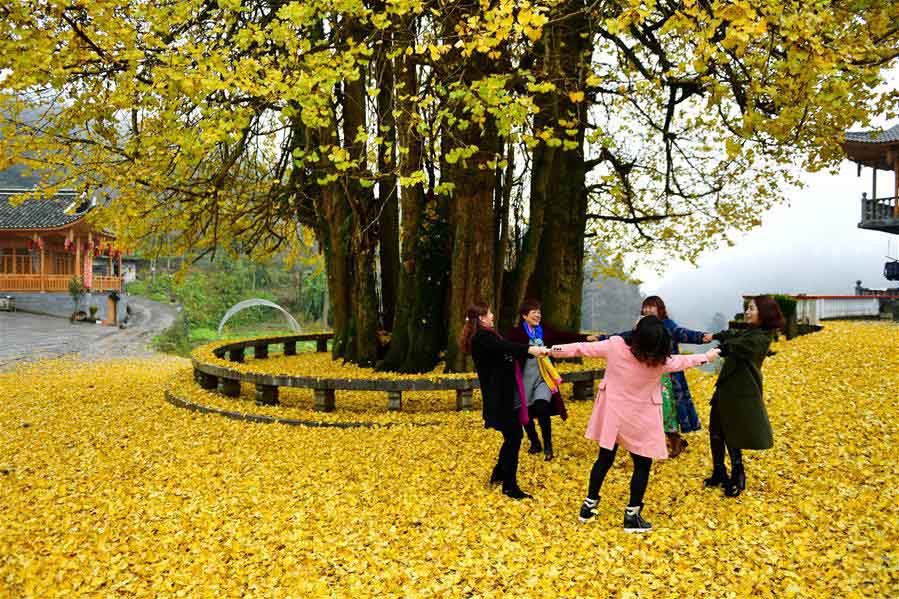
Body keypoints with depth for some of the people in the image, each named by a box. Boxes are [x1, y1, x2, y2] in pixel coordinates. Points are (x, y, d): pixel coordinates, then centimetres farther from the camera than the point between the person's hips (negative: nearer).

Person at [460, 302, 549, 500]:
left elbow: (505, 352, 13)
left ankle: (498, 474, 29)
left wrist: (532, 349, 4)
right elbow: (505, 347, -35)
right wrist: (529, 349, -49)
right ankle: (509, 486, 4)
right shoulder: (482, 337, -16)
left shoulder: (483, 337, 17)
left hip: (502, 395, 10)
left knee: (512, 436, 17)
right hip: (500, 397, -10)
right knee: (514, 437, -4)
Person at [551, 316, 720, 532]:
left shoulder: (615, 345, -18)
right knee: (642, 465, 12)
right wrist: (706, 356, 22)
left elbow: (584, 348, -9)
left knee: (604, 459, 16)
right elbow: (683, 361, 2)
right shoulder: (660, 361, -17)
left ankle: (588, 506, 25)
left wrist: (554, 350, 4)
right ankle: (632, 516, 16)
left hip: (612, 414, 3)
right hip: (638, 419, -3)